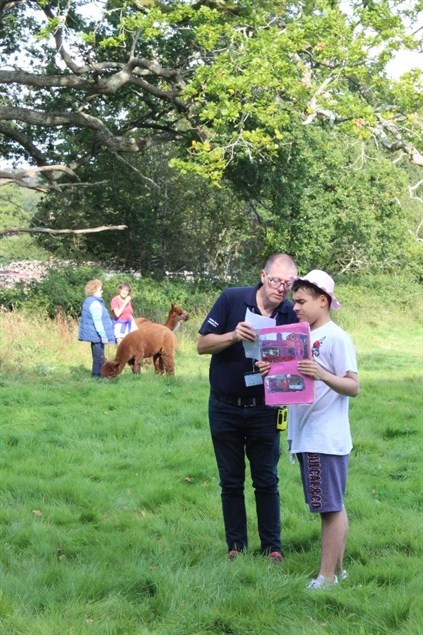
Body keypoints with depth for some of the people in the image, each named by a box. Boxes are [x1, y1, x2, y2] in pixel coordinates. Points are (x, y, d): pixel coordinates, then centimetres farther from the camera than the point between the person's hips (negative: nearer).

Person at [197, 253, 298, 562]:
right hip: (225, 407, 0)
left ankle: (272, 548, 13)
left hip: (264, 409, 0)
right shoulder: (232, 299, -10)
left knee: (267, 482, 4)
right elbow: (203, 345, -7)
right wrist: (234, 336, -25)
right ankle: (235, 547, 18)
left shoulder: (291, 314, -6)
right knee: (231, 482, 9)